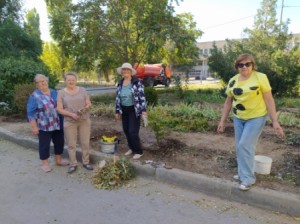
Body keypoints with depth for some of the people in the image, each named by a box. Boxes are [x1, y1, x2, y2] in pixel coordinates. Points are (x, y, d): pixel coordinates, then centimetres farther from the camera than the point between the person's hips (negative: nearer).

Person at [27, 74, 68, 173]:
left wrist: (63, 120, 15)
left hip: (57, 124, 5)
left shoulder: (54, 92, 7)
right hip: (44, 126, -5)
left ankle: (58, 160, 30)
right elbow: (31, 113, -10)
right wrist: (34, 127, -15)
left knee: (59, 142, 13)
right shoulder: (34, 96, -9)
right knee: (44, 144, 5)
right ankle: (45, 163, 22)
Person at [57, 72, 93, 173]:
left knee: (85, 143, 7)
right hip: (69, 122, -1)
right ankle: (73, 164, 19)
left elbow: (88, 104, 4)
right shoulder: (61, 92, -1)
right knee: (71, 144, 6)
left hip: (85, 120, 1)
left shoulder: (82, 90, 3)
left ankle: (86, 162, 21)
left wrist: (85, 108, -18)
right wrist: (71, 114, -18)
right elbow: (59, 109, -5)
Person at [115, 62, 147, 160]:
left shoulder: (137, 82, -11)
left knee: (133, 132, -7)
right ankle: (132, 148, 32)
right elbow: (117, 98, 10)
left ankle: (139, 151, 12)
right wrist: (117, 111, 9)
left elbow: (142, 96, -14)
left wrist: (143, 110, -19)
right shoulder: (120, 83, 6)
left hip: (134, 110, -6)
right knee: (126, 131, 12)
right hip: (124, 110, 6)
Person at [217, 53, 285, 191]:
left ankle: (248, 178, 5)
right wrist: (223, 120, 7)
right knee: (240, 147, 10)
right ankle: (242, 173, 27)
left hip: (256, 118, -5)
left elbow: (269, 100, -11)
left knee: (245, 146, -10)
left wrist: (275, 121, -15)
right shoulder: (233, 81, 1)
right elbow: (228, 102, 8)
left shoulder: (260, 77, -12)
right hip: (238, 118, 5)